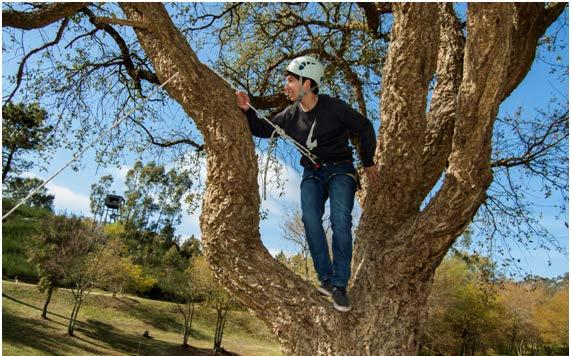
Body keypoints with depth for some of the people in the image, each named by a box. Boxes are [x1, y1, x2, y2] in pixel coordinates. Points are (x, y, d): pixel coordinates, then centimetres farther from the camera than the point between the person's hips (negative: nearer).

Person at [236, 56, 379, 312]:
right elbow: (263, 129, 13)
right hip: (312, 173, 4)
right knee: (310, 218, -22)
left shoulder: (333, 107, -11)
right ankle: (326, 279, -14)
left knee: (340, 220, -25)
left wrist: (368, 163, 6)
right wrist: (248, 111, -5)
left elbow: (365, 128, 0)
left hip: (340, 169, -3)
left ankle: (340, 285, -18)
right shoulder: (291, 114, 2)